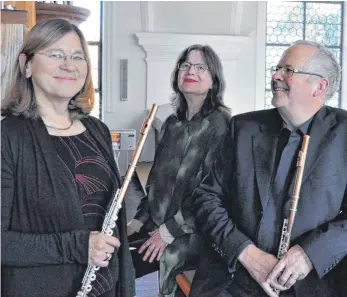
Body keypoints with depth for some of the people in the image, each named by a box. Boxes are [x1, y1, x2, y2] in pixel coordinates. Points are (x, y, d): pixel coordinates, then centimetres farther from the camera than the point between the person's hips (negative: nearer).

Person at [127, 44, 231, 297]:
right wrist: (139, 220, 6)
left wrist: (171, 230, -17)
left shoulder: (220, 122, -11)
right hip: (158, 225, 7)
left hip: (194, 231, -6)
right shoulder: (173, 123, 12)